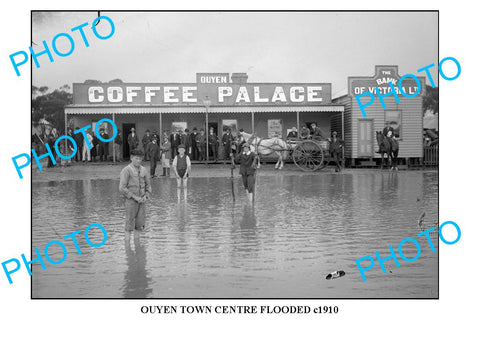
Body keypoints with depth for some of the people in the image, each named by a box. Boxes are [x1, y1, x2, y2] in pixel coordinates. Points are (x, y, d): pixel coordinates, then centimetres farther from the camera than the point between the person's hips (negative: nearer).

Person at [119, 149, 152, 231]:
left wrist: (145, 197, -5)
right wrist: (135, 197, -18)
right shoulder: (126, 170, -11)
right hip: (130, 200, -5)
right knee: (130, 229, -1)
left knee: (140, 227, 4)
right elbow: (122, 188, -16)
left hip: (141, 201, 5)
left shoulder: (143, 170, 7)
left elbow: (148, 186, 14)